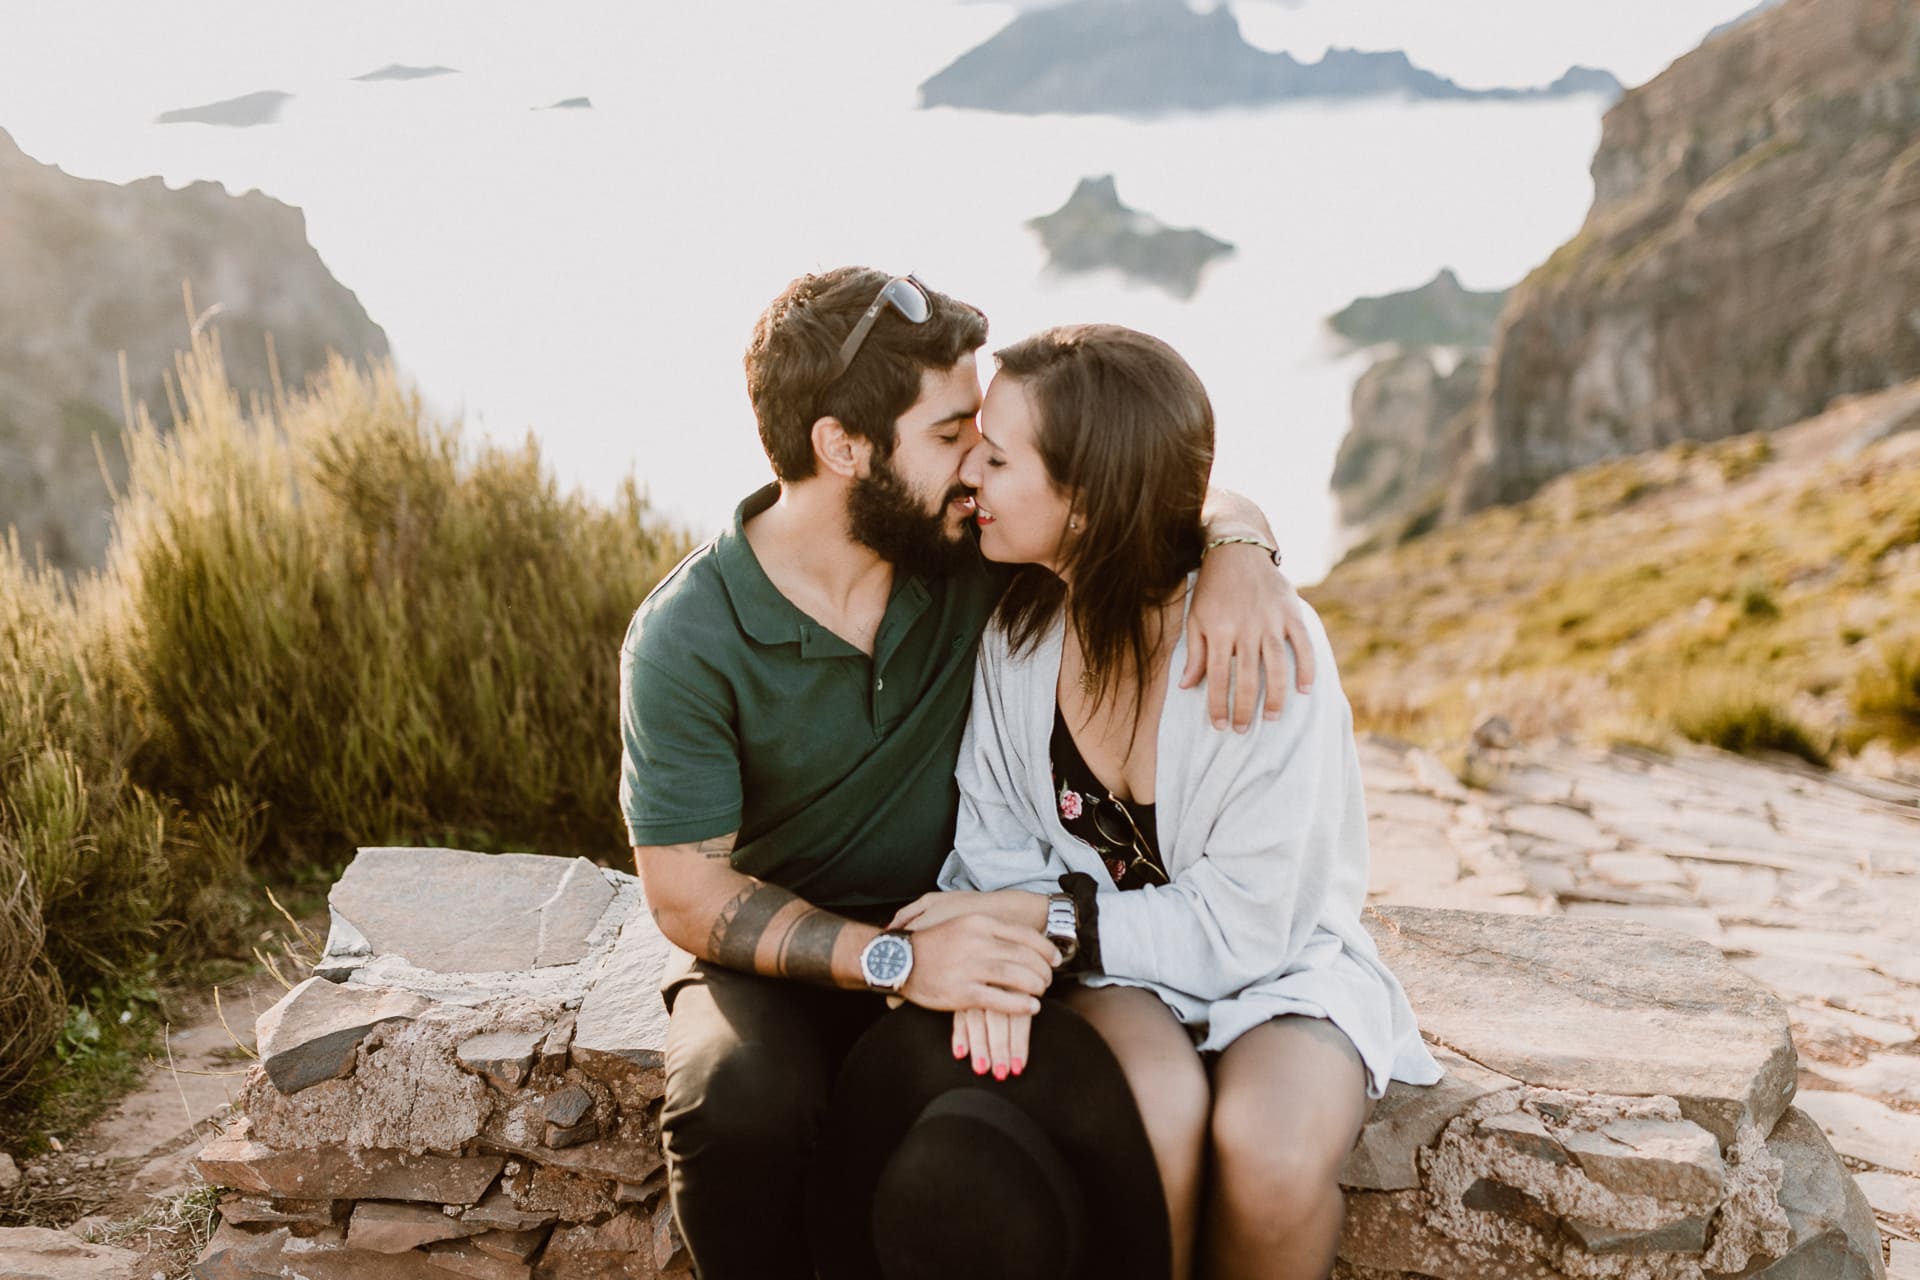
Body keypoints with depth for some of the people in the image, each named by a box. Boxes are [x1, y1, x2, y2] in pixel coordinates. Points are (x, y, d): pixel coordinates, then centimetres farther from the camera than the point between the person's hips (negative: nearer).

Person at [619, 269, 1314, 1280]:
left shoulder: (972, 544, -5)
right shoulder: (687, 642, -15)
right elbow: (688, 894, -15)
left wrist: (1238, 552, -19)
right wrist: (892, 959, -29)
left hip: (960, 926, 2)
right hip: (780, 957, -2)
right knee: (742, 1103, -36)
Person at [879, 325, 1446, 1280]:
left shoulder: (1268, 647, -22)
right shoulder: (1017, 626, -7)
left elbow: (1244, 926, -18)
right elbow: (997, 844, -1)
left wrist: (1047, 915, -22)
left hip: (1275, 961, -2)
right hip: (1106, 965, 2)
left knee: (1274, 1145, -33)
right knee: (1154, 1107, -32)